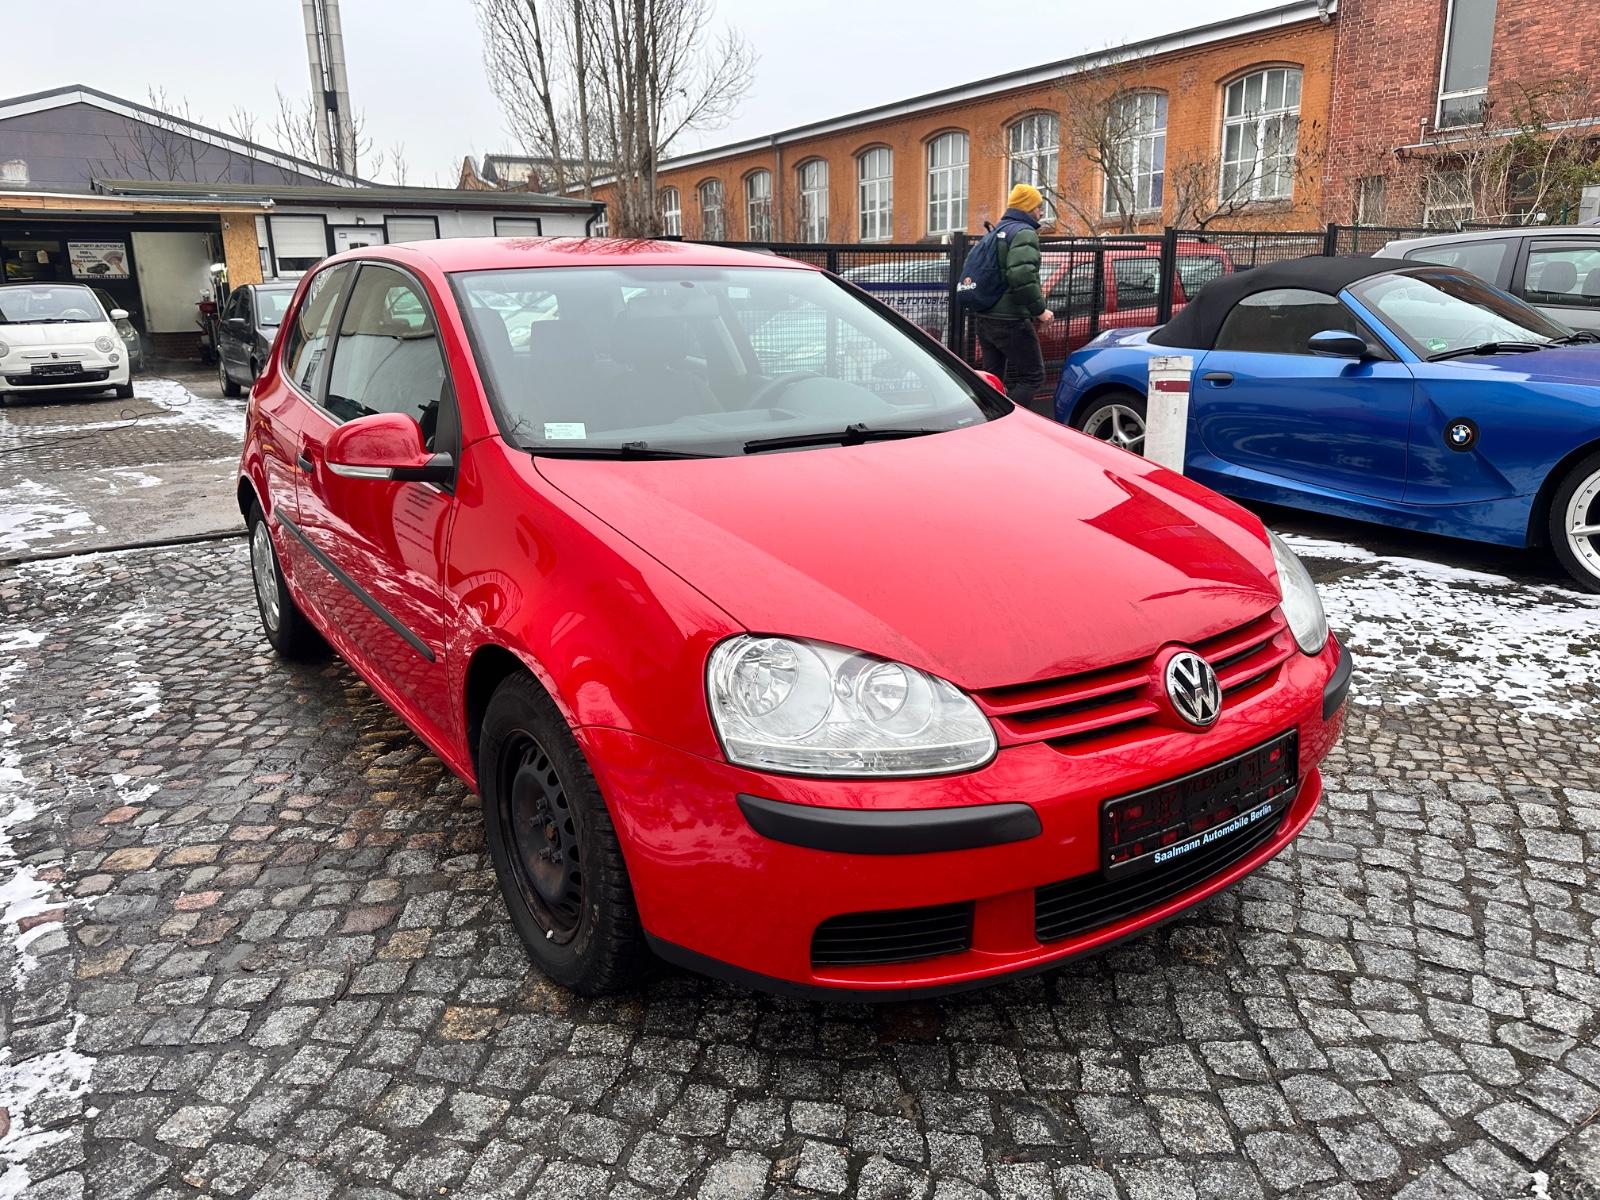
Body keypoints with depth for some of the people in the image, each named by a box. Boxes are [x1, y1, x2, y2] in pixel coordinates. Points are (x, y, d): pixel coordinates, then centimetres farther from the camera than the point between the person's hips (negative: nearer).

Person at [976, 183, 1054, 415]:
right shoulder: (1024, 233, -11)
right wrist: (1039, 309, -19)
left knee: (992, 378, 14)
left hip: (986, 318, 9)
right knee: (1032, 376, -5)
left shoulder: (998, 231, 19)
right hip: (1012, 321, -9)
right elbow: (1022, 276, -25)